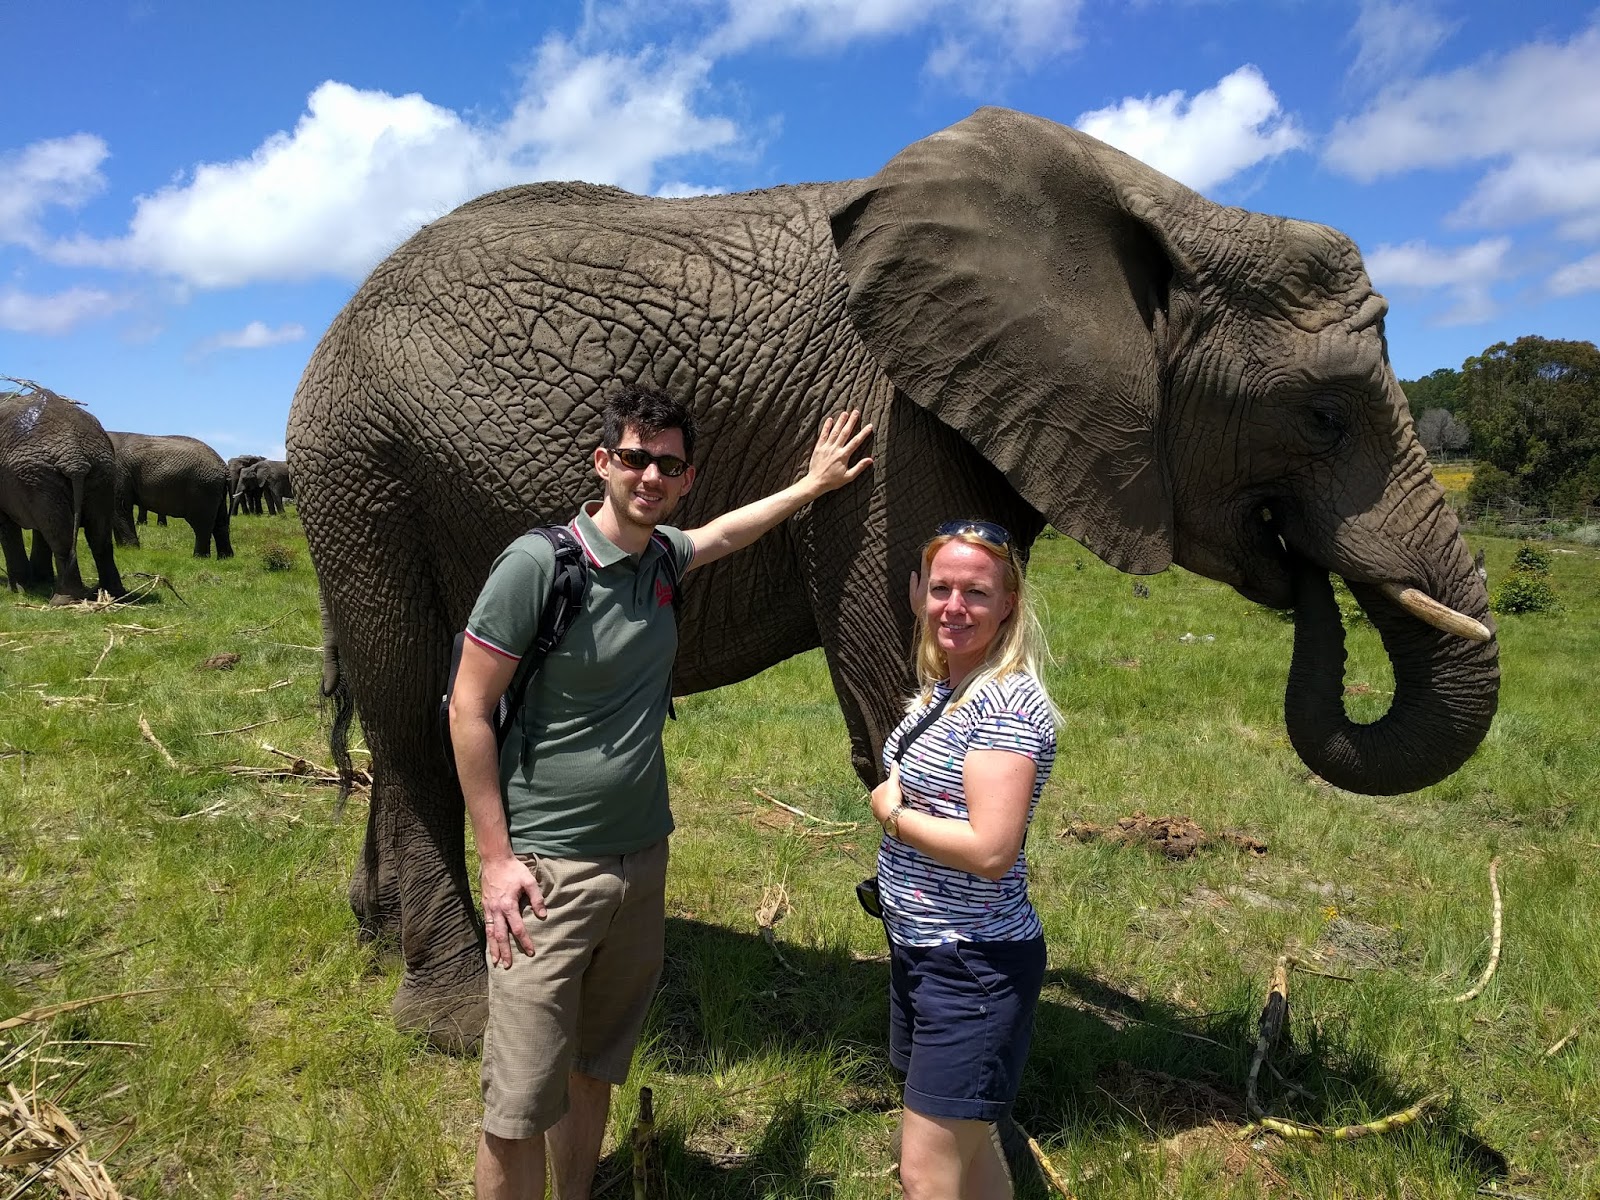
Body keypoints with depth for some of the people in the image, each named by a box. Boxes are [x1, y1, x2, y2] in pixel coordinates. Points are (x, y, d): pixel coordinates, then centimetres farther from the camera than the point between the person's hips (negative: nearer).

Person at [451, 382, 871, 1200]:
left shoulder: (662, 555, 5)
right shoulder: (537, 564, -14)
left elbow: (720, 534, 30)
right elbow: (469, 708, -11)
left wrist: (811, 485, 38)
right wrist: (495, 858, -13)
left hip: (641, 859, 6)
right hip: (547, 870, -6)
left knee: (595, 1069, 18)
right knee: (520, 1102, -3)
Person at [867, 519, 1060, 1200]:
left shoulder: (1007, 702, -21)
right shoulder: (937, 689, 6)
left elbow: (990, 850, -28)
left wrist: (890, 813, -15)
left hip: (975, 964, -9)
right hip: (917, 950, 9)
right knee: (969, 1144, 22)